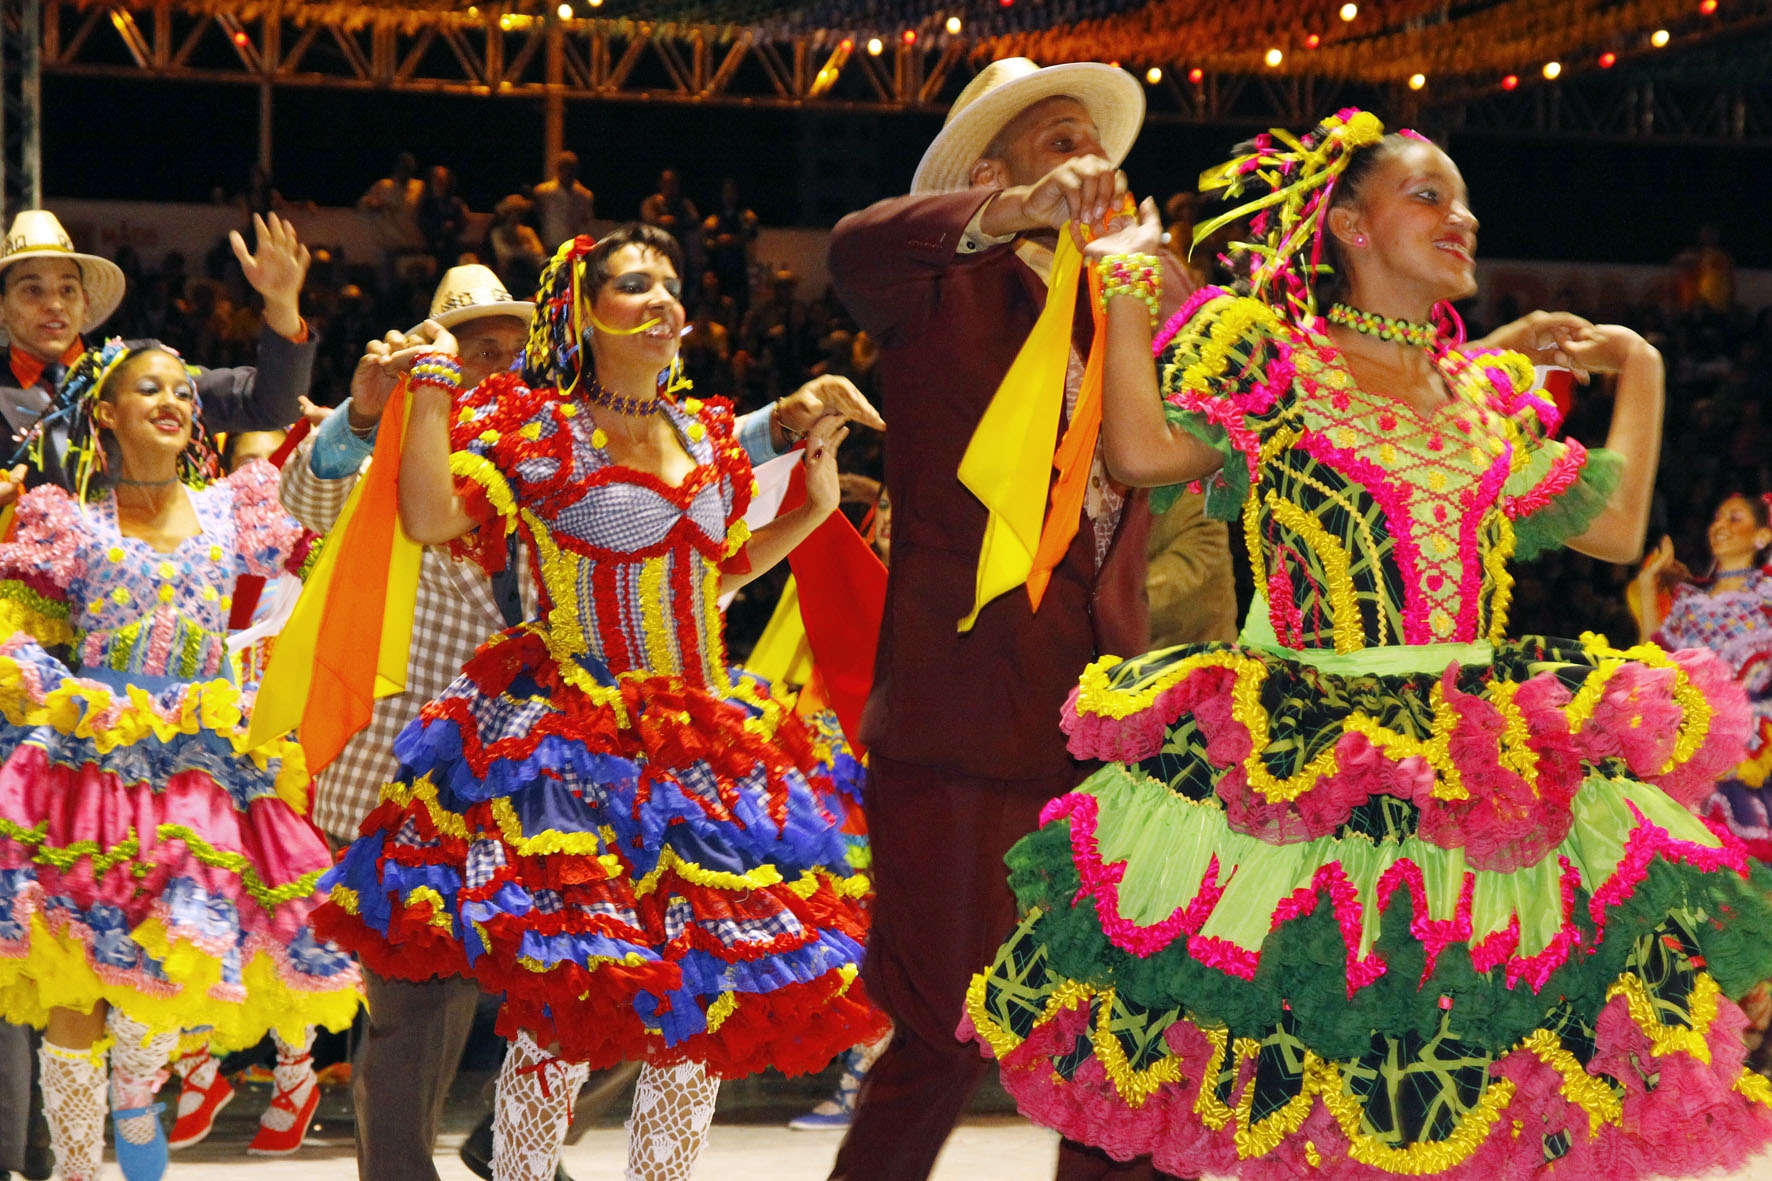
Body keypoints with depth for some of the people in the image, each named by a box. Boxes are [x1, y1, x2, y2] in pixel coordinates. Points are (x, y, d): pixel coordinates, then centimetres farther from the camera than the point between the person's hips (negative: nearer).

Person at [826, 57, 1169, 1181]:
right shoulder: (948, 296, 2)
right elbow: (856, 249, -20)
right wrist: (1021, 208, -33)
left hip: (1103, 738, 5)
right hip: (963, 737, -5)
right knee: (944, 1044, -3)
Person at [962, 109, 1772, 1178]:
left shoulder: (1485, 391, 18)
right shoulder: (1268, 352, 4)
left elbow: (1616, 528, 20)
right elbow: (1144, 451, -11)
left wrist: (1638, 368, 23)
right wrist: (1129, 282, -3)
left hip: (1485, 761, 4)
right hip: (1304, 763, -4)